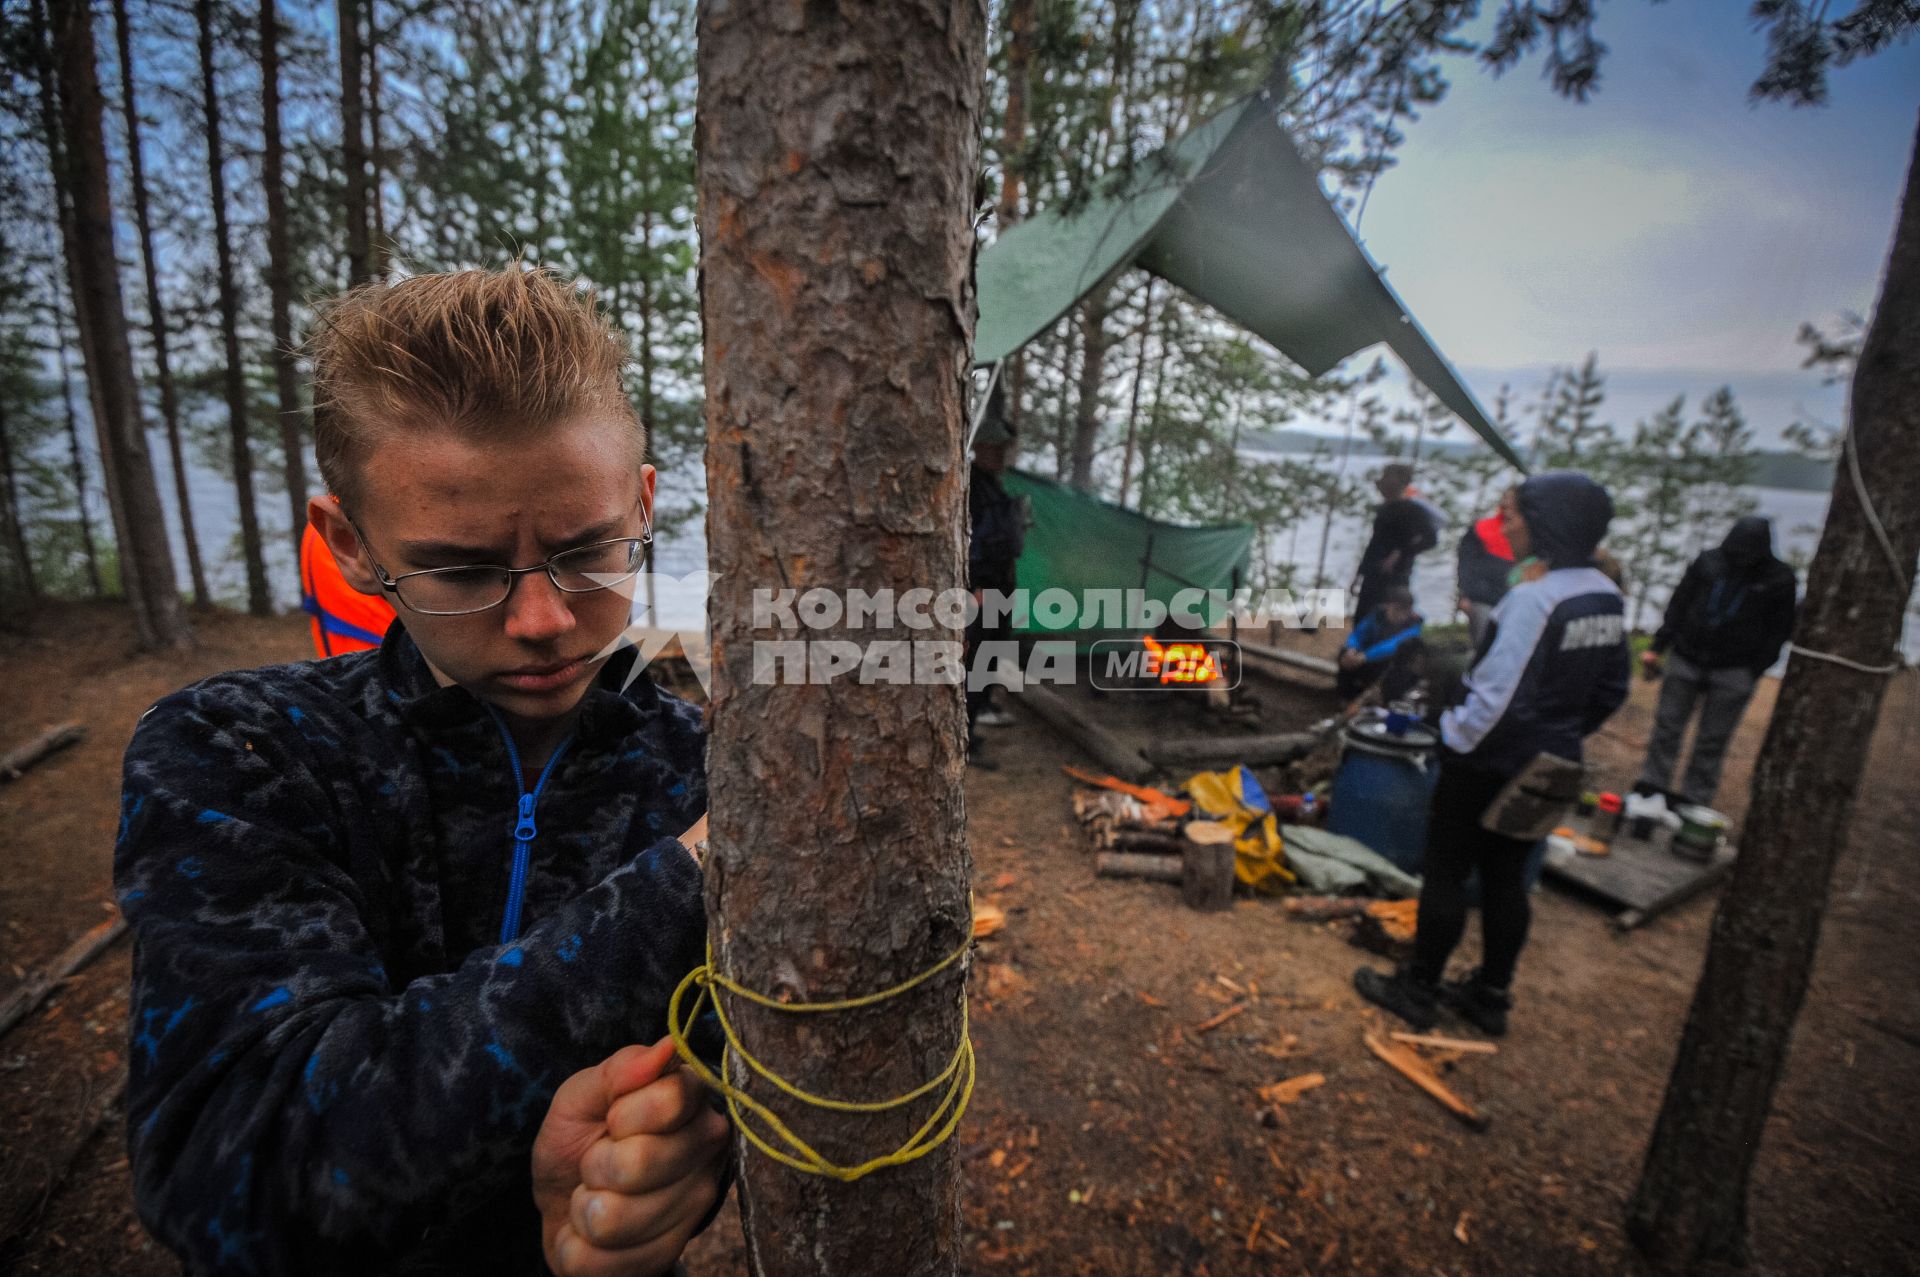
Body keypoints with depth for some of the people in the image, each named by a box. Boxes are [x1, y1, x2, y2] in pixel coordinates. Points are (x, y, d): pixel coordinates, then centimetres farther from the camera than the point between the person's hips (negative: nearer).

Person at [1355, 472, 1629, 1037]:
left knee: (1445, 873, 7)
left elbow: (1498, 697, -25)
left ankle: (1418, 989, 20)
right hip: (1549, 767, 8)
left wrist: (1454, 738, -10)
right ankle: (1491, 995, 31)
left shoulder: (1533, 598, -23)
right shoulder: (1607, 597, 3)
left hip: (1490, 764, -8)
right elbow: (1611, 690, 12)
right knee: (1506, 876, 18)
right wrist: (1562, 736, 21)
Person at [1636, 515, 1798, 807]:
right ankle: (1651, 787, 12)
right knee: (1667, 727, 5)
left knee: (1712, 740, 5)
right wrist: (1658, 647, 1)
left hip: (1733, 673, -1)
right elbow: (1677, 606, 5)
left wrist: (1754, 672, -6)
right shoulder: (1707, 564, 1)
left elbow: (1779, 631, 1)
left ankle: (1694, 801, 12)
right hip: (1687, 662, 1)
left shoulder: (1779, 579, -1)